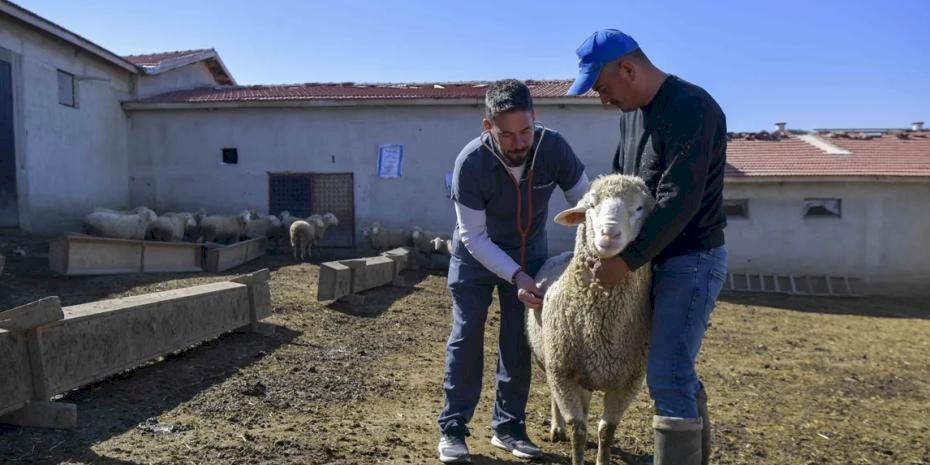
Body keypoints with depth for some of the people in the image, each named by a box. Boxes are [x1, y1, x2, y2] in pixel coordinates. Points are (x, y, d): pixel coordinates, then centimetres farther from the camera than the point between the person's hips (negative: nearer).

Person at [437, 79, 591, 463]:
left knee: (518, 342, 4)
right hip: (475, 254, -2)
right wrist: (515, 276, -35)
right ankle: (452, 428, 10)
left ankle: (508, 427, 17)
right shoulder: (471, 162, -31)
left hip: (530, 250, 3)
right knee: (466, 337, -1)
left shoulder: (554, 148, -26)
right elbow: (473, 235, -25)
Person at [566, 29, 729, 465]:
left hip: (692, 261, -9)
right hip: (658, 258, 9)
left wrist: (626, 261, -22)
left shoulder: (691, 108, -18)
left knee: (667, 377, -10)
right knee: (676, 371, 17)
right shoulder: (630, 112, 10)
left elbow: (680, 200, -24)